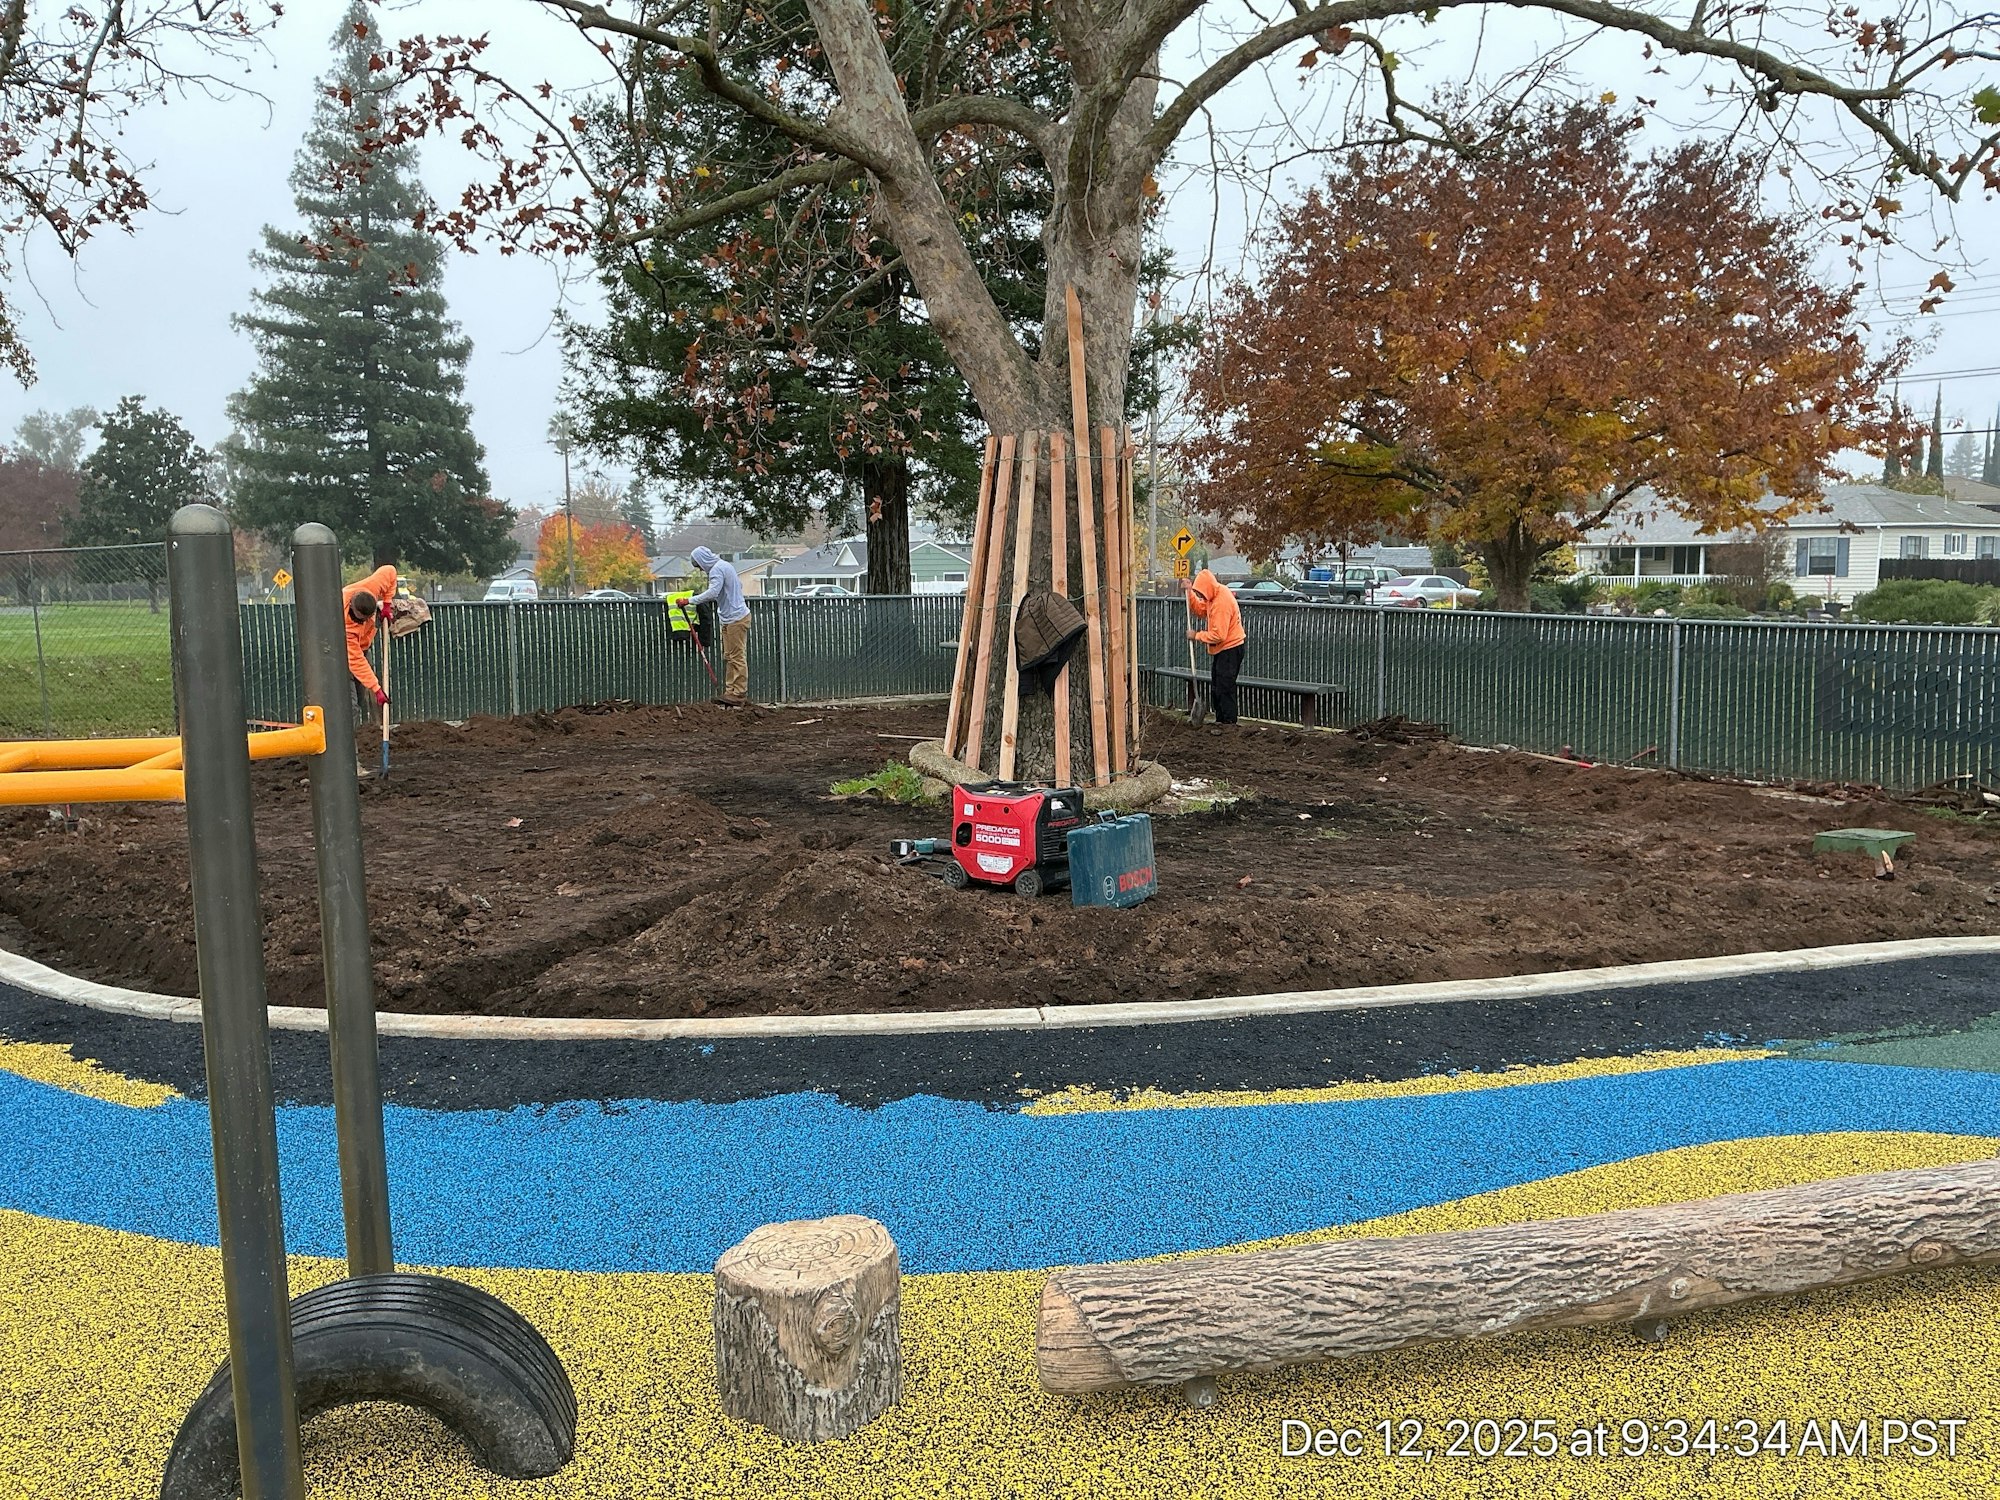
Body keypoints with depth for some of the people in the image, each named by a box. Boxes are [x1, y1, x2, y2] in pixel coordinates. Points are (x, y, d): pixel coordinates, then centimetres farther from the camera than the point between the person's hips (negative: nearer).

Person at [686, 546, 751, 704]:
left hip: (736, 619, -11)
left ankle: (738, 695, -6)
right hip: (730, 618, 11)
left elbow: (712, 592, -29)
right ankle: (731, 692, 15)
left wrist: (690, 601, -25)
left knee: (737, 657, -8)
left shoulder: (716, 570, -16)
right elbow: (740, 584, 25)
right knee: (729, 657, 12)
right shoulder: (724, 566, 16)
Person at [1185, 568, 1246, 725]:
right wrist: (1190, 593, -1)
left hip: (1230, 649, -11)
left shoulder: (1221, 602, -27)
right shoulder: (1214, 595, 3)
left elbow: (1218, 635, -27)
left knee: (1225, 690, -8)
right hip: (1221, 650, 11)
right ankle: (1220, 722, 26)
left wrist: (1197, 635, -17)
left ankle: (1229, 724, -3)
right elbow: (1199, 610, 12)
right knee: (1216, 689, 17)